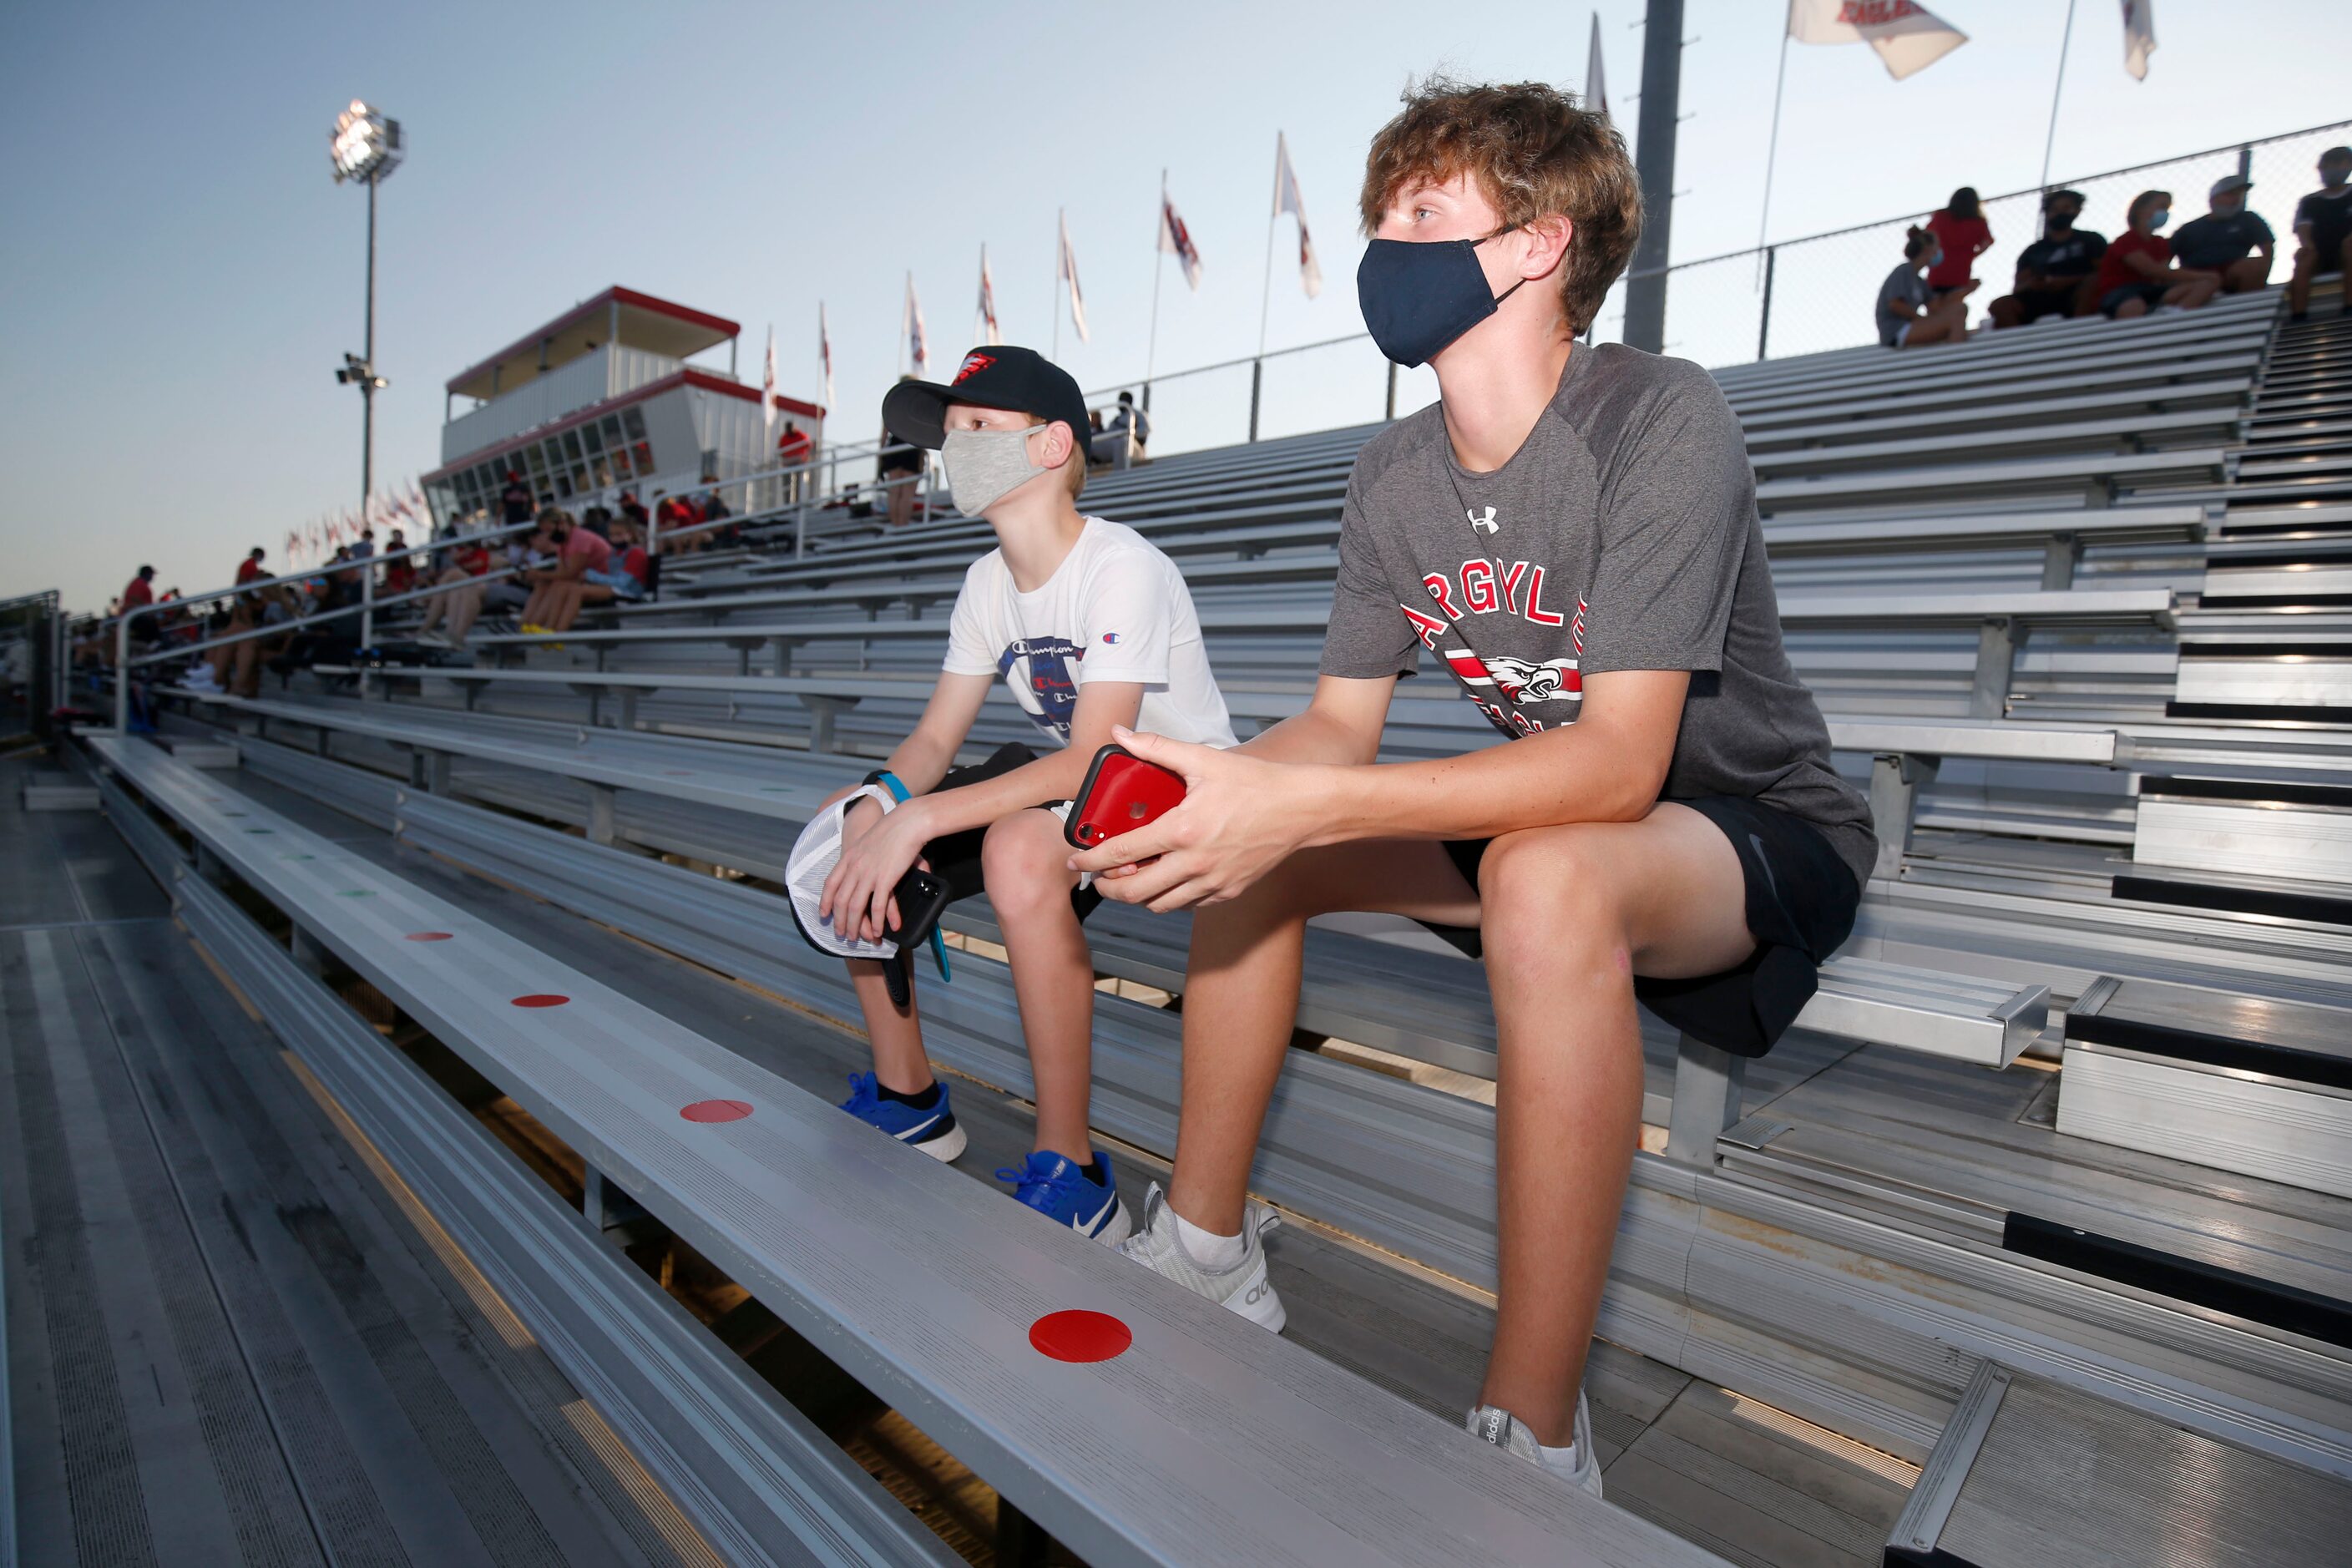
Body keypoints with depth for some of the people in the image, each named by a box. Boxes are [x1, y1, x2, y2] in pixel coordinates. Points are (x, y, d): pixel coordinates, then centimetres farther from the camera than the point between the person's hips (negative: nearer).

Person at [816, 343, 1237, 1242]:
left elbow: (1095, 757, -31)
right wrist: (878, 805, -21)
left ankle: (1070, 1175, -24)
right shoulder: (989, 583, 4)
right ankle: (908, 1099, 14)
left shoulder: (1123, 569, -21)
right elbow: (935, 737, 1)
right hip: (1069, 779, 8)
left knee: (1020, 847, -39)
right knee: (845, 827, 1)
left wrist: (917, 821, -37)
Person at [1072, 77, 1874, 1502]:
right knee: (1241, 834, -3)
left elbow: (1618, 758, -32)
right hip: (1555, 816, 7)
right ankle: (1207, 1252, 7)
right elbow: (1342, 725, -3)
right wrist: (1211, 793, -25)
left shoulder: (1662, 419, -23)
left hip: (1771, 834, -6)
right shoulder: (1394, 481, -2)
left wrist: (1299, 804, -41)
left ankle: (1535, 1439, -23)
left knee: (1545, 876, -40)